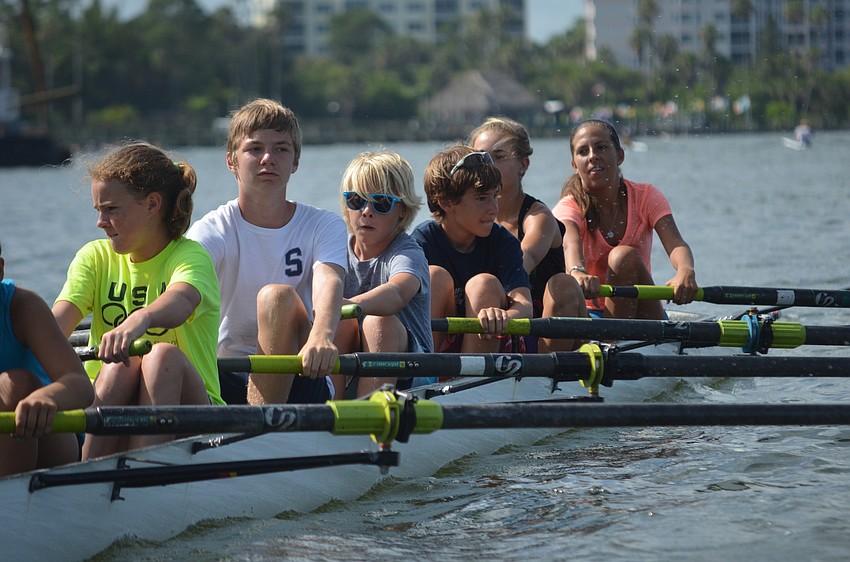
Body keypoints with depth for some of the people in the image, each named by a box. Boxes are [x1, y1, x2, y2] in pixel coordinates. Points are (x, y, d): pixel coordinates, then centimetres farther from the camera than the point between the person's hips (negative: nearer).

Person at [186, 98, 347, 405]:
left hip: (300, 383, 0)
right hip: (227, 377, 0)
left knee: (276, 296, -29)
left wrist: (321, 336, -45)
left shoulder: (324, 227, 3)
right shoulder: (213, 231, 2)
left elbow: (328, 282, -20)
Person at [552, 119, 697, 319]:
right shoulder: (569, 207, -9)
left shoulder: (645, 197, -3)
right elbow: (570, 243, -34)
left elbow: (675, 243, -21)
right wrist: (577, 272, -60)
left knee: (624, 257, -28)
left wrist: (686, 271, -48)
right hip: (588, 312, 0)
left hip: (638, 311, 1)